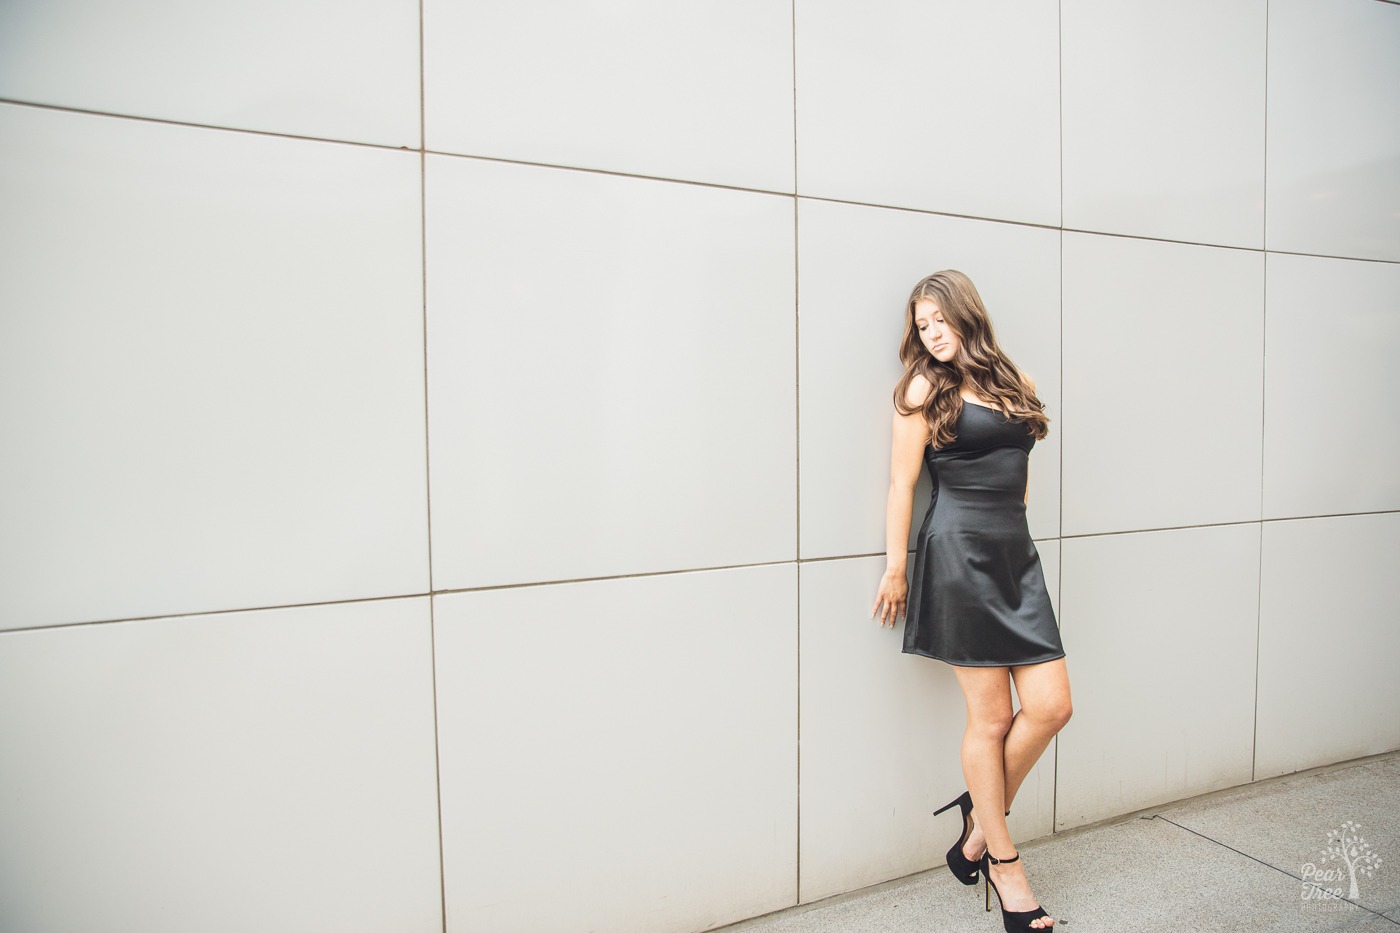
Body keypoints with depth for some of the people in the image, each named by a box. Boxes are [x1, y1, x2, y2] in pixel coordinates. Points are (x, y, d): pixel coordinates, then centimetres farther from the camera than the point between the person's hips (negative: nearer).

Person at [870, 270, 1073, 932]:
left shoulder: (1017, 382, 15)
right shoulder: (925, 387, -1)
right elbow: (902, 484, -3)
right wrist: (896, 569, -5)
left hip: (1016, 554, 6)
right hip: (959, 554, -6)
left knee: (1051, 707, 1)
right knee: (991, 716, 1)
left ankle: (980, 819, 25)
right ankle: (1004, 866, 20)